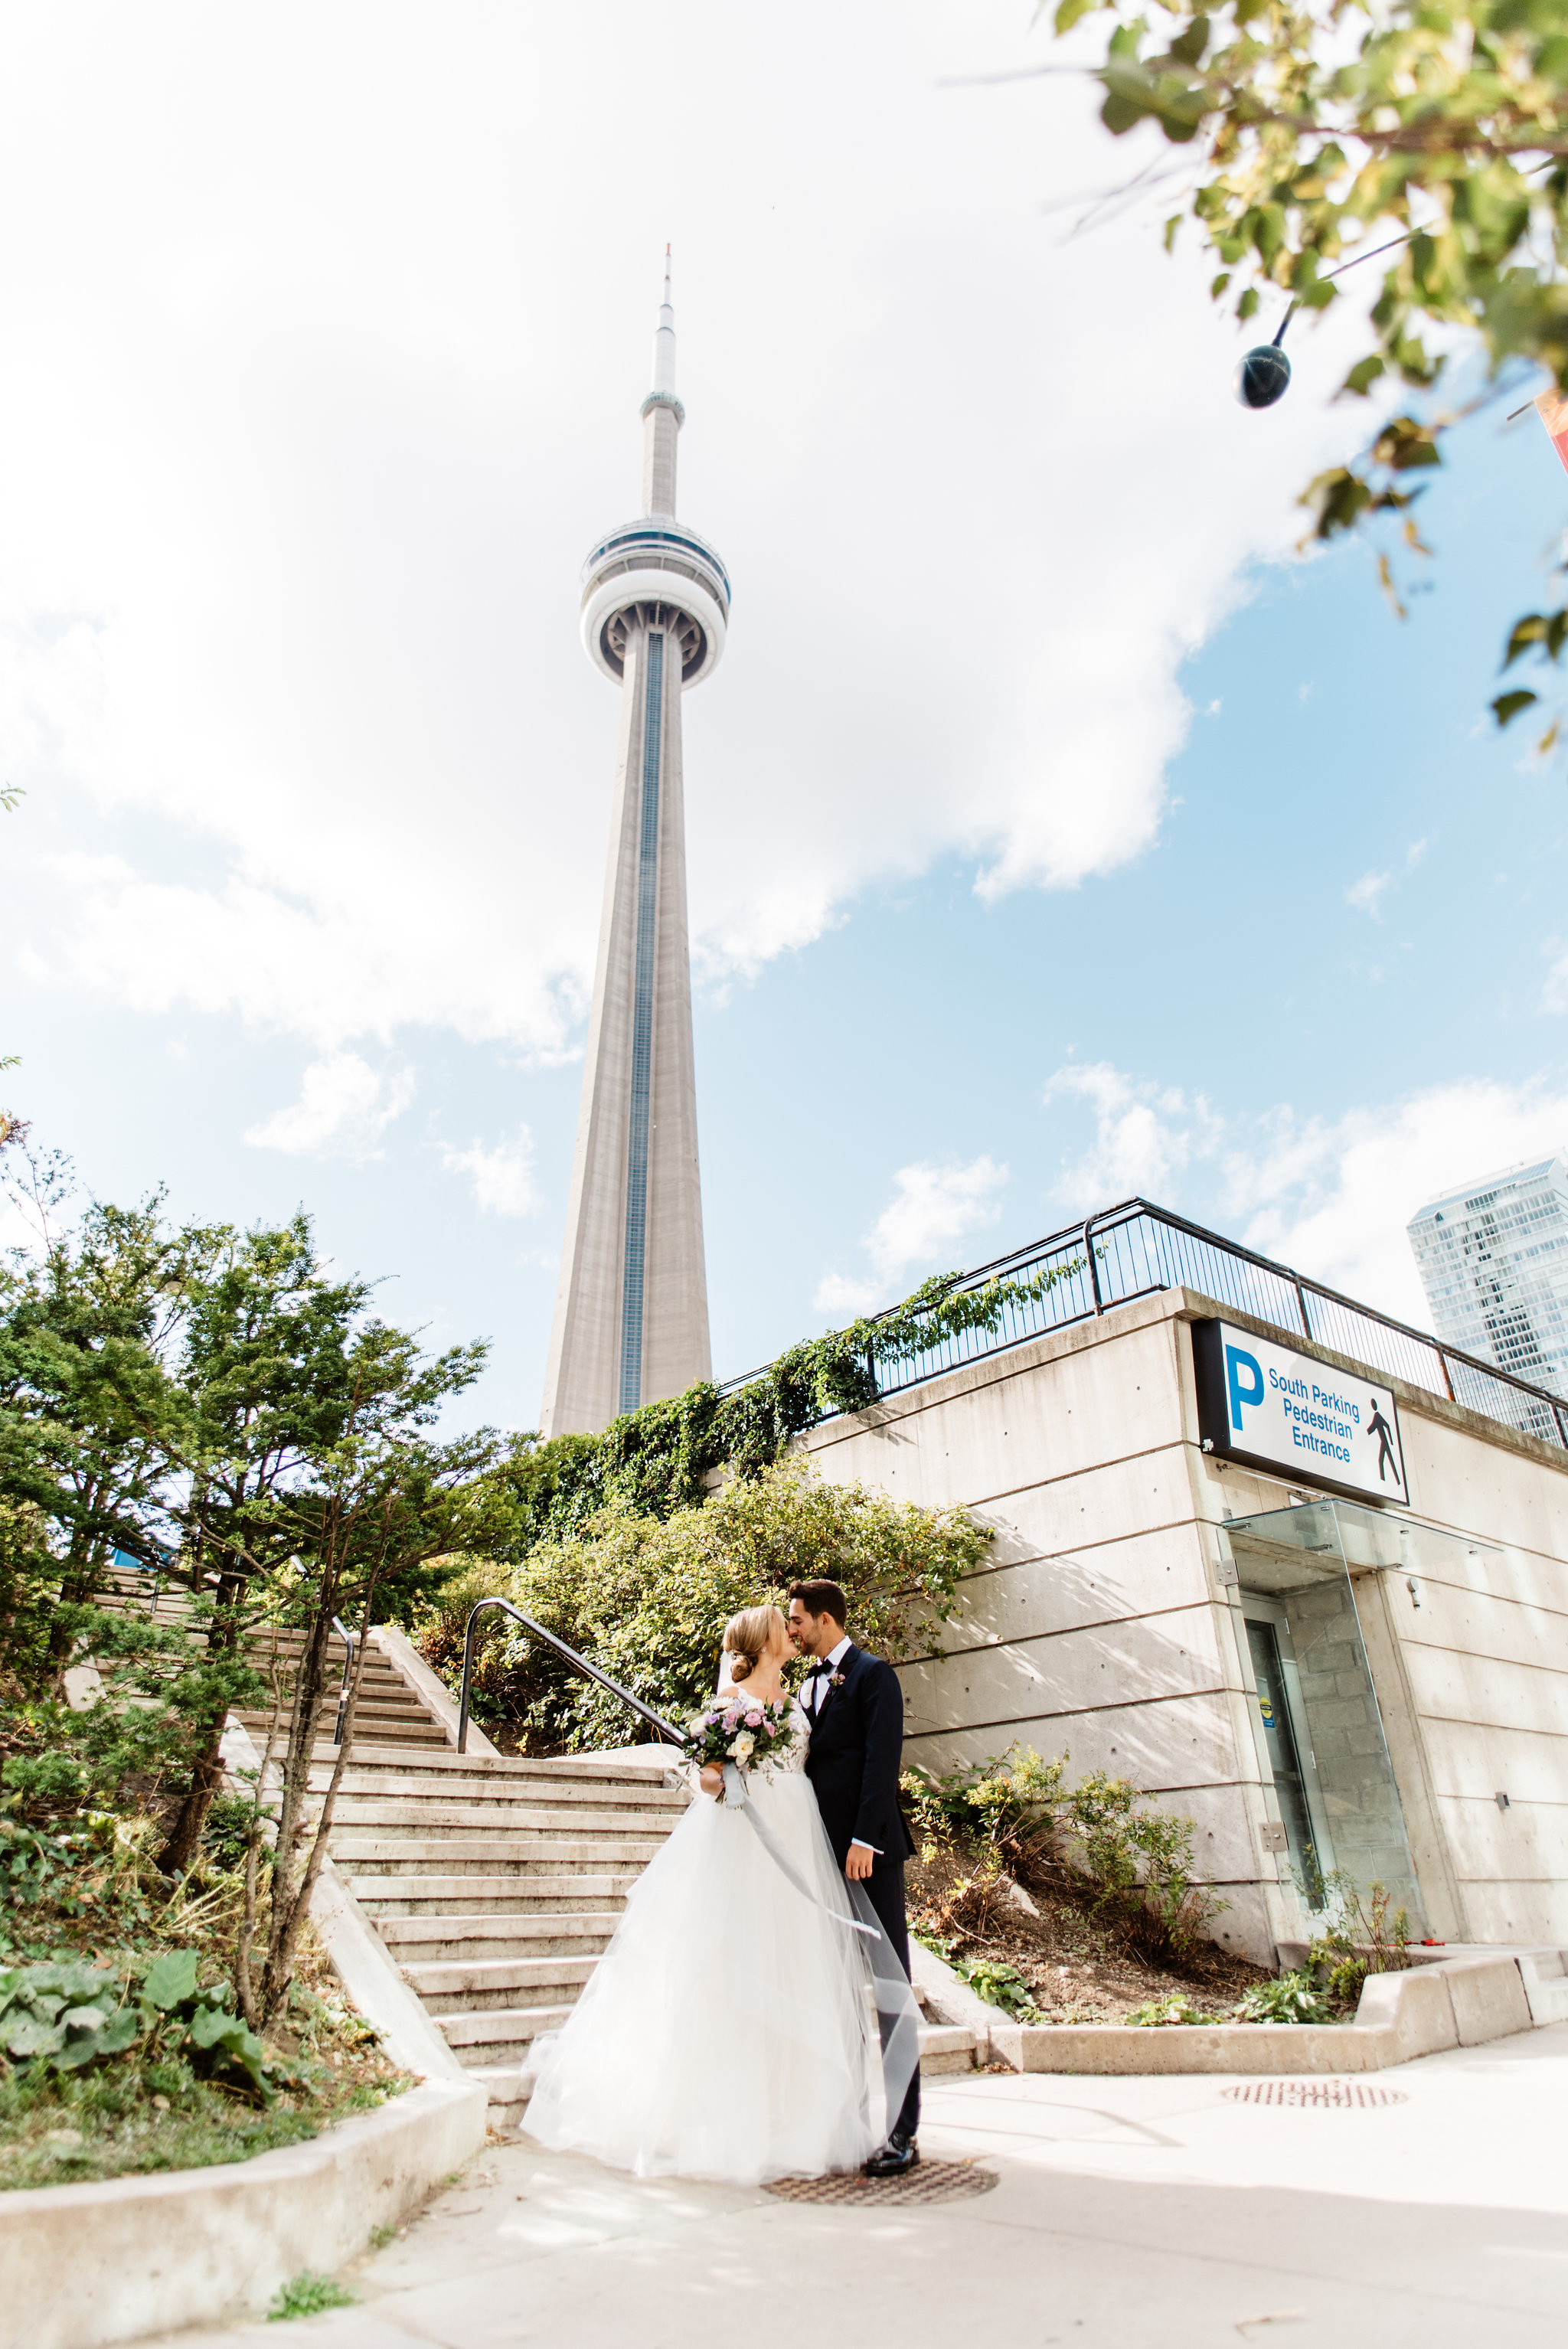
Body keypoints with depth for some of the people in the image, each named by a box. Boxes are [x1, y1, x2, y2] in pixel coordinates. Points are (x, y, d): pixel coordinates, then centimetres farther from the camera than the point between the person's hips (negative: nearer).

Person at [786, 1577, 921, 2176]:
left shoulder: (873, 1675, -7)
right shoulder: (809, 1684, 16)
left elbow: (883, 1761, -14)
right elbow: (806, 1762, 17)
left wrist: (865, 1840, -20)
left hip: (868, 1850, -7)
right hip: (824, 1851, 8)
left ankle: (902, 2130, 5)